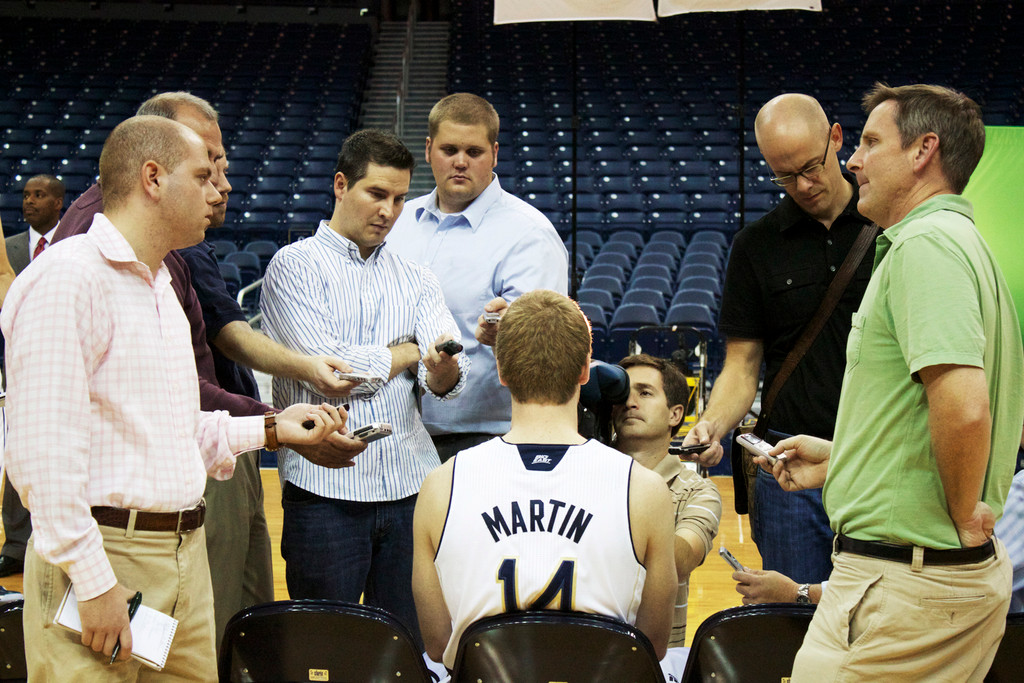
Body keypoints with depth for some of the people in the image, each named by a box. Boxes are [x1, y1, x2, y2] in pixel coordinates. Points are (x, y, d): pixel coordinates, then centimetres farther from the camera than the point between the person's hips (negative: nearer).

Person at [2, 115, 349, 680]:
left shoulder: (160, 288, 21)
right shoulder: (68, 277, -12)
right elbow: (46, 448, -19)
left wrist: (272, 429, 20)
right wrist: (94, 583, -21)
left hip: (185, 552, 9)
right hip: (101, 554, -9)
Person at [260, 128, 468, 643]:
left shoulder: (416, 280, 16)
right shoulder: (295, 266, 2)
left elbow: (449, 379, 2)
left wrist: (441, 368, -22)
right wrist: (409, 352, 3)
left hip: (410, 484, 4)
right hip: (326, 489, -4)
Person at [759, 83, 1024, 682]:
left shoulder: (925, 243, -16)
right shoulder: (964, 242, 16)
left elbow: (963, 406, -31)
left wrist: (961, 517, -14)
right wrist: (840, 459, 23)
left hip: (905, 581, -10)